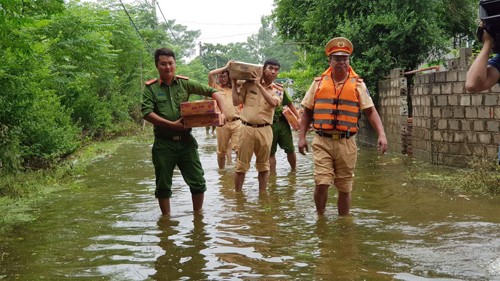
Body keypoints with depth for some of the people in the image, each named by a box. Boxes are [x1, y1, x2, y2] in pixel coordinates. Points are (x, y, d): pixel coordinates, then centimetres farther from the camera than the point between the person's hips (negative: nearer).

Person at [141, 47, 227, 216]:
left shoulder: (185, 83, 4)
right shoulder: (151, 88, 0)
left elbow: (213, 92, 3)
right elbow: (146, 113, -13)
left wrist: (223, 113, -13)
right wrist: (172, 124, -20)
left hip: (186, 140, 2)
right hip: (163, 143, -1)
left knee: (198, 182, 4)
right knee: (163, 186, 9)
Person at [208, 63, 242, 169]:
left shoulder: (234, 88, 18)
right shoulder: (215, 87, 10)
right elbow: (210, 74, -5)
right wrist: (225, 67, 1)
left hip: (236, 122, 1)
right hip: (222, 123, -1)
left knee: (239, 148, -11)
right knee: (221, 151, 6)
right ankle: (221, 170, 19)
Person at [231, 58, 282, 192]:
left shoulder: (277, 90, 5)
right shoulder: (249, 84, 2)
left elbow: (273, 103, -16)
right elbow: (236, 102, 2)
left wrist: (259, 85, -16)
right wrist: (234, 83, -1)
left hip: (265, 130, 1)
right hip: (246, 128, -1)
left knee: (263, 165, 11)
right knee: (241, 165, 4)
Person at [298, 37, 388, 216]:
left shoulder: (358, 84, 4)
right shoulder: (319, 83, 6)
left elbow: (370, 111, 2)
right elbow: (307, 111, 10)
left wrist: (381, 134, -10)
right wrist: (302, 137, 4)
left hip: (346, 143, 1)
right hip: (322, 141, 0)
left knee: (345, 188, 7)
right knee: (322, 183, -10)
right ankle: (320, 217, 13)